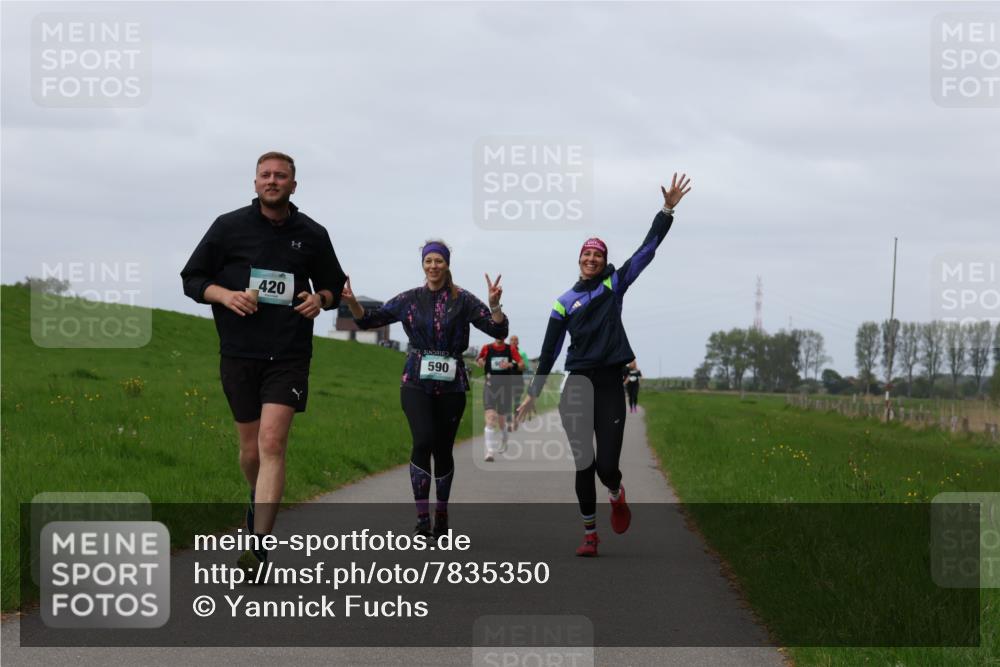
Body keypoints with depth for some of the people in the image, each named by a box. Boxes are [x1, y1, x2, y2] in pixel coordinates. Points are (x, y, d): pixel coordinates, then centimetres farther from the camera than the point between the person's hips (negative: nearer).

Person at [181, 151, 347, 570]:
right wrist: (226, 295, -12)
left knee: (272, 444, -15)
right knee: (251, 449, 8)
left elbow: (334, 285, 22)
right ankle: (258, 499, 43)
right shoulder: (229, 226, 3)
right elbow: (191, 278, 7)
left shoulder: (312, 235, 7)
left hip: (289, 356, -1)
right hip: (239, 354, 1)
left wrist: (320, 299, -2)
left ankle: (258, 548, -17)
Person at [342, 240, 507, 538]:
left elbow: (498, 330, -2)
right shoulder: (410, 300, 6)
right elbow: (369, 319, 9)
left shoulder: (462, 300, 2)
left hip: (451, 383, 0)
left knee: (443, 448, 4)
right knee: (423, 441, -19)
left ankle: (441, 514, 23)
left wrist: (494, 304, -20)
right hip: (417, 381, 0)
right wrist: (351, 302, -9)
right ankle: (422, 516, -15)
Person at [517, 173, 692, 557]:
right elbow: (549, 352, 10)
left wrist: (667, 210, -7)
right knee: (584, 465, -1)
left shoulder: (615, 284, 8)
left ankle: (616, 496, 29)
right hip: (576, 387, 1)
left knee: (607, 465, -7)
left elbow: (647, 249, 2)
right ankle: (590, 534, 11)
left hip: (610, 385, -1)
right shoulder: (565, 302, 8)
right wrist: (533, 393, 9)